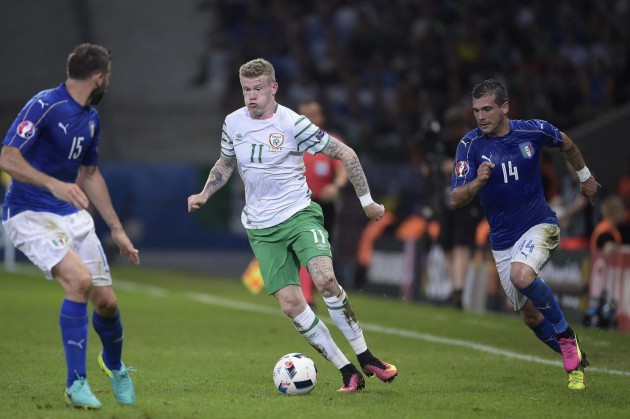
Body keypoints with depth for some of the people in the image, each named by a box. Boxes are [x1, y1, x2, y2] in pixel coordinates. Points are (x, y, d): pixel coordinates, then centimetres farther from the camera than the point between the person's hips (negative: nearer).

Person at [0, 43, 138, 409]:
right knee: (79, 279, -28)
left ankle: (114, 364, 36)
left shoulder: (91, 118, 10)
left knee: (106, 300, 2)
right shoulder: (44, 106, -16)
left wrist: (117, 229, 21)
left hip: (71, 214, 7)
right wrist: (54, 184, -36)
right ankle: (76, 383, -15)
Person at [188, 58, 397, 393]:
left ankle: (365, 358, -11)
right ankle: (348, 373, -1)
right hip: (262, 229, 4)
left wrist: (366, 201, -3)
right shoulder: (233, 123, 4)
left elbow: (345, 154, -4)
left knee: (325, 280, -27)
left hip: (300, 214, -4)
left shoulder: (293, 124, -11)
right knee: (291, 305, -9)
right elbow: (225, 163, 23)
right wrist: (204, 194, 8)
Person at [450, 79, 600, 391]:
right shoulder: (470, 145, -11)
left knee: (522, 275, -33)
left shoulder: (533, 131, -10)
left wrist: (584, 176, 26)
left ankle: (566, 336, -13)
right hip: (502, 240, 3)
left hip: (539, 225, -3)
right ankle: (574, 360, 29)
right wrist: (477, 183, -35)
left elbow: (566, 144, 13)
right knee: (530, 316, 6)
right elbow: (456, 199, -15)